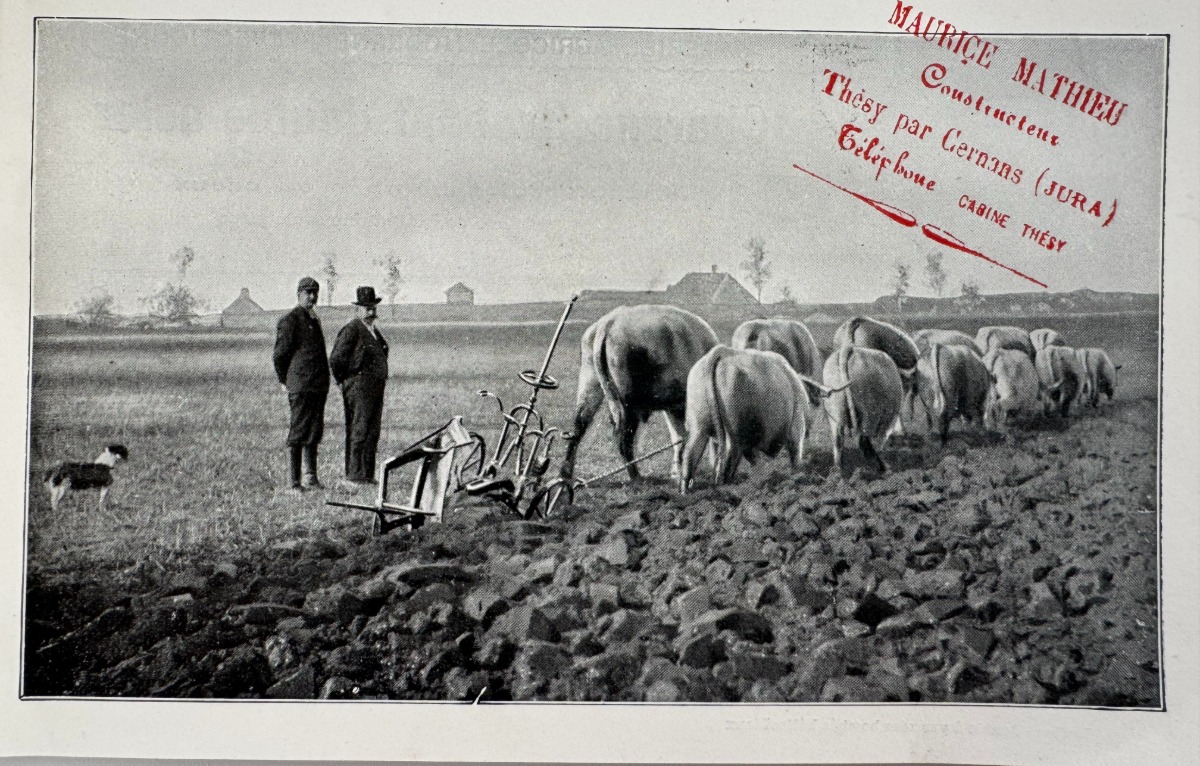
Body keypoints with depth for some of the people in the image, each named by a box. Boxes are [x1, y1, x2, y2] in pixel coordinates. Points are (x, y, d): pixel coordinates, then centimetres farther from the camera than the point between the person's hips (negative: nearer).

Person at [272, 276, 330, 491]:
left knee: (314, 432, 11)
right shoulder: (289, 320, -7)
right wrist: (284, 381, -3)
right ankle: (294, 481, -3)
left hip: (319, 385, 8)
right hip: (300, 386, -8)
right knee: (298, 433, -6)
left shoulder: (314, 320, 20)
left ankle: (310, 477, 18)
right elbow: (280, 354, -6)